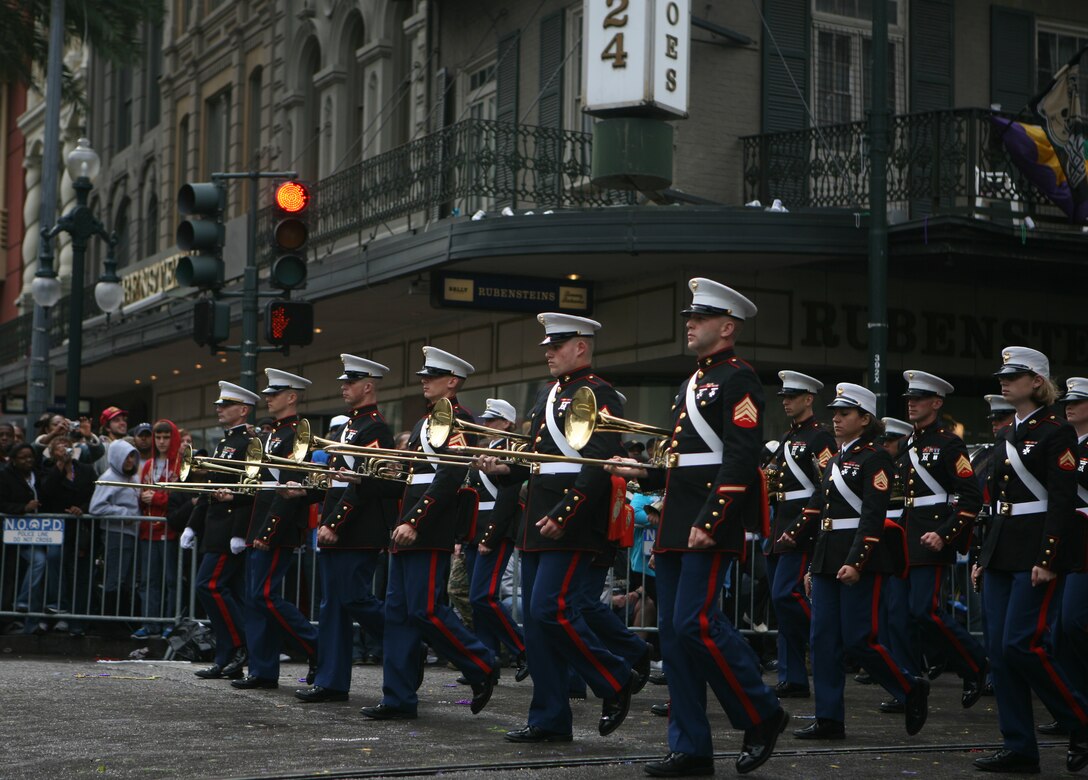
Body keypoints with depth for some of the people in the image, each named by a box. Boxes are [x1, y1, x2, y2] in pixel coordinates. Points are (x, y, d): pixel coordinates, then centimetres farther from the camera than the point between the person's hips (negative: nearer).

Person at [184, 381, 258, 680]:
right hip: (215, 530, 10)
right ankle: (228, 661, 11)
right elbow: (211, 490, 23)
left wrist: (239, 533, -24)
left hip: (231, 530, -10)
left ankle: (243, 646, -6)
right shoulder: (223, 442, 19)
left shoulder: (250, 443, -12)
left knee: (210, 585, -13)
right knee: (229, 592, 9)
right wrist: (192, 526, 20)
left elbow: (250, 490, -20)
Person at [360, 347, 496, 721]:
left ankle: (482, 668, 5)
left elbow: (449, 477, -20)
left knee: (425, 610, -11)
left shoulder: (458, 420, -10)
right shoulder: (426, 422, 21)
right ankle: (398, 698, 9)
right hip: (408, 528, 10)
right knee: (398, 611, 6)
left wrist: (413, 522, -24)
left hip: (429, 531, -10)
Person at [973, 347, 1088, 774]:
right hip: (1002, 554, 8)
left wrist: (1048, 559, -20)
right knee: (1000, 650, 4)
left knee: (1022, 645, -13)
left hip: (1037, 552, -8)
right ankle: (1018, 748, 8)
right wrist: (983, 555, 17)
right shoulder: (1007, 434, 16)